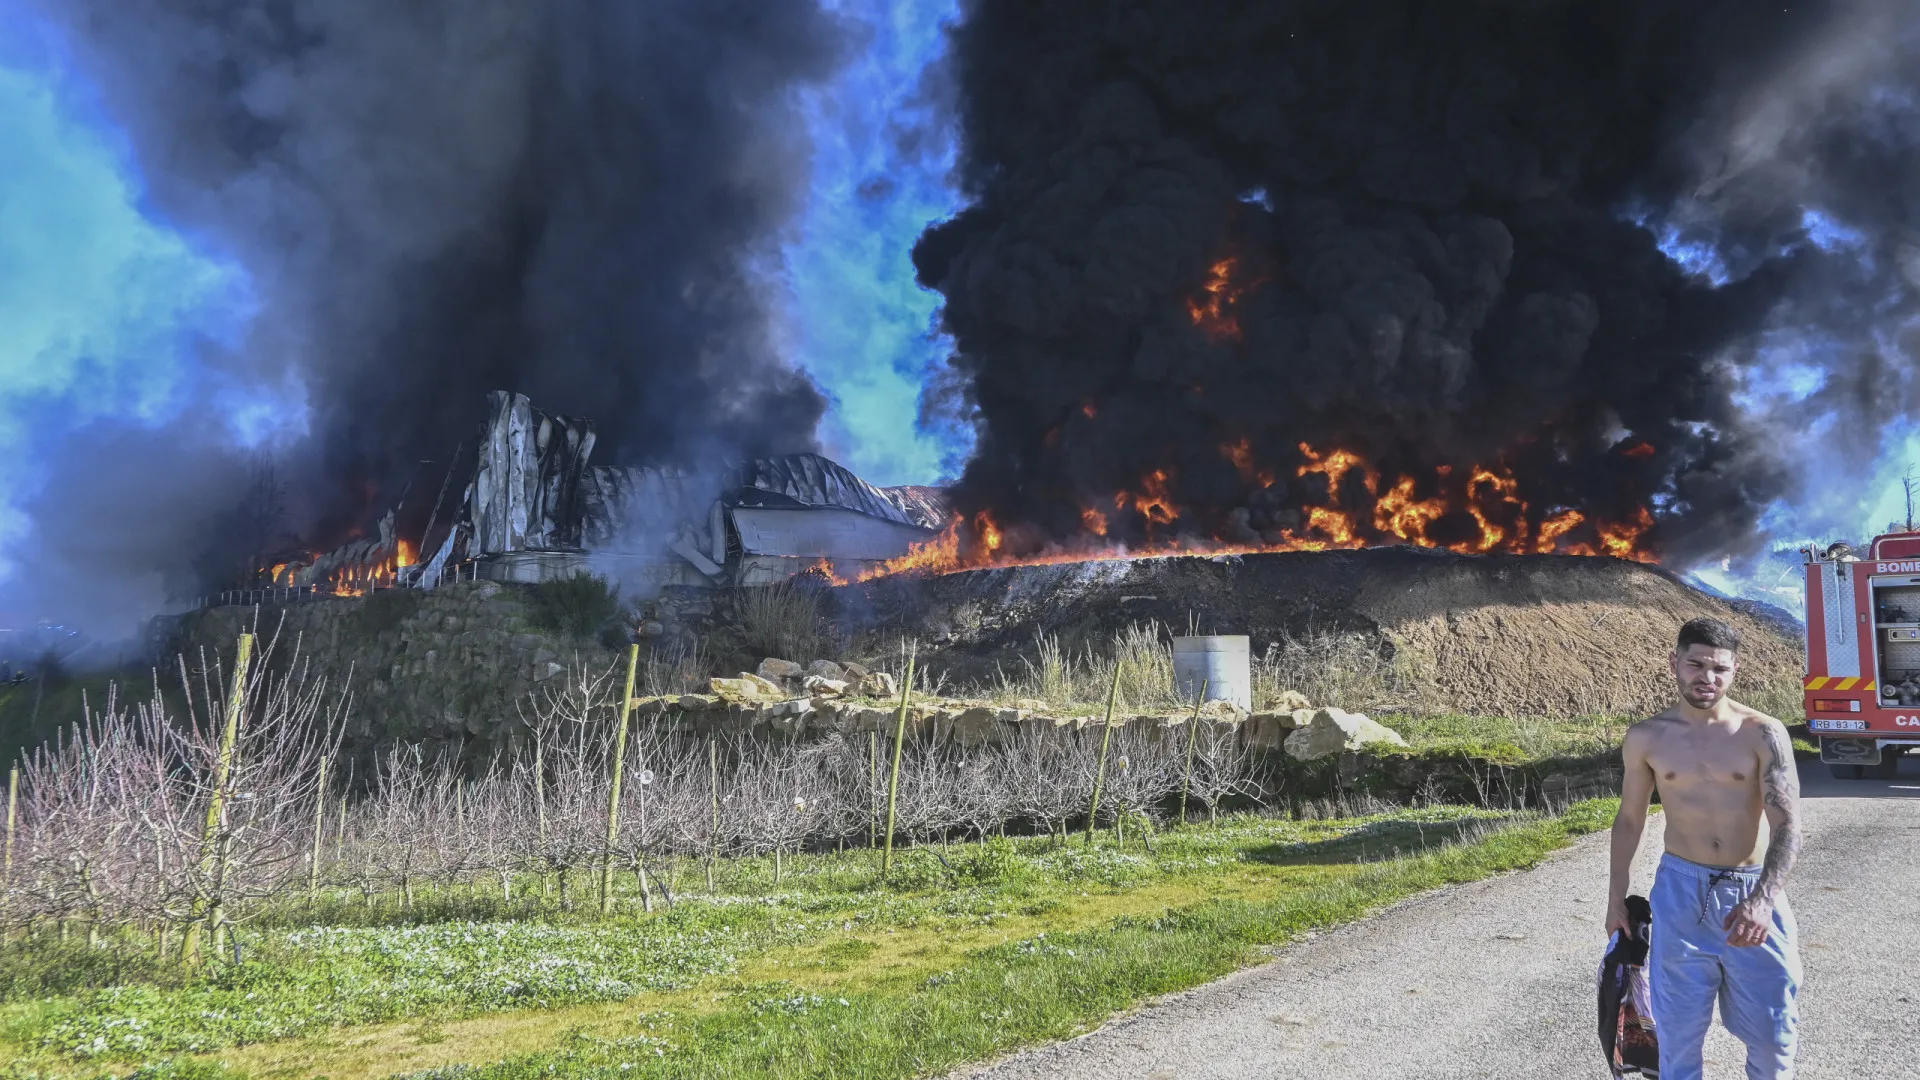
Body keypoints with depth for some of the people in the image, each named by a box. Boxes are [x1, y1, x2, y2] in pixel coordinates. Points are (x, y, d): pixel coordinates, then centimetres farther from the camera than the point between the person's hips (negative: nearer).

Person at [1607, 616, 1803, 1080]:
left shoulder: (1764, 734, -8)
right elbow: (1629, 821, 9)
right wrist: (1617, 896, 10)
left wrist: (1762, 901, -29)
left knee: (1771, 1030, 8)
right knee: (1678, 1028, 8)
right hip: (1680, 891, 1)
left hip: (1753, 893, -1)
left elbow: (1788, 827, -15)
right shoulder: (1646, 737, -2)